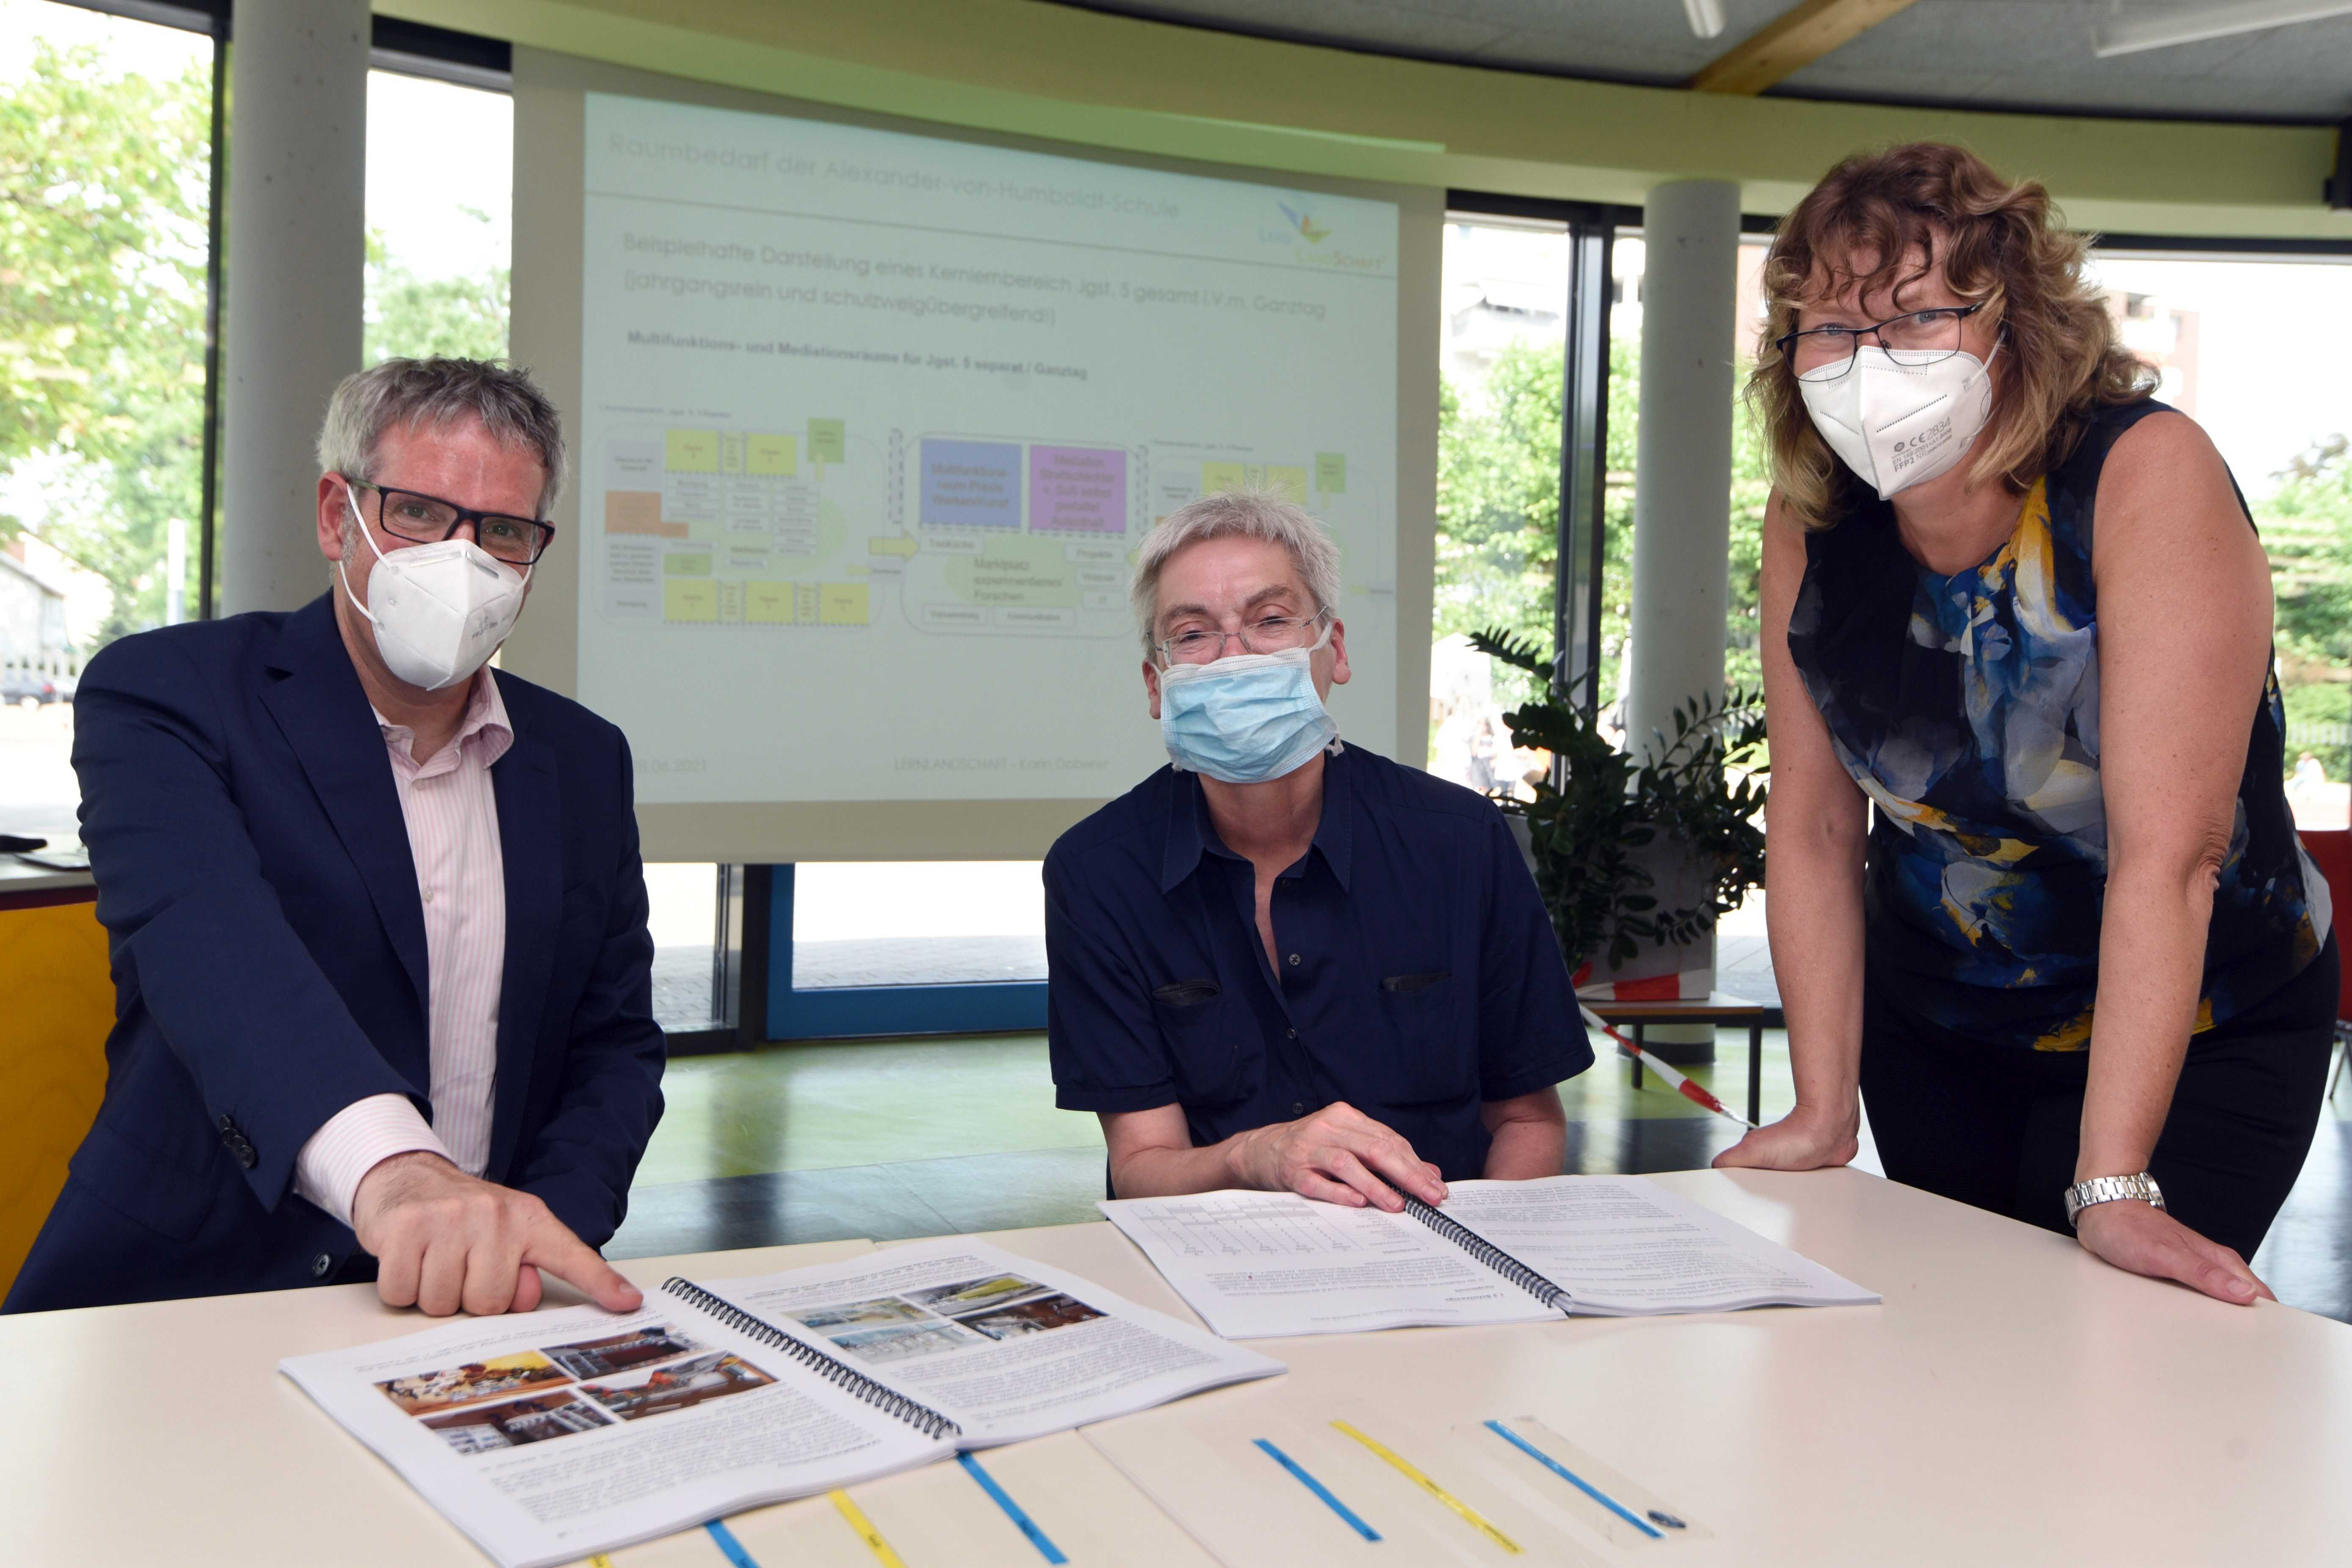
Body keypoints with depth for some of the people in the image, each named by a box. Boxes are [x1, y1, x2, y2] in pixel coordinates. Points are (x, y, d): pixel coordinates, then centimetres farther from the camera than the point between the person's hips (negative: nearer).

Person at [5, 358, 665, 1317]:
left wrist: (536, 1247, -9)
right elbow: (202, 933, -23)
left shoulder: (584, 763, 10)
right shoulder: (167, 694, -4)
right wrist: (390, 1165, -41)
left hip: (479, 1307, 2)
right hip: (193, 1291, -2)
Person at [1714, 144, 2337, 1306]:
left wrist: (2114, 1185, -35)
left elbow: (2168, 849, -31)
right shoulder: (1807, 518, -11)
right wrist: (1822, 1112, -11)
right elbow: (1815, 826, -7)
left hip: (2192, 1029, -4)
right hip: (1931, 1025, 4)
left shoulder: (2149, 475, -25)